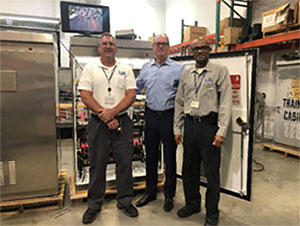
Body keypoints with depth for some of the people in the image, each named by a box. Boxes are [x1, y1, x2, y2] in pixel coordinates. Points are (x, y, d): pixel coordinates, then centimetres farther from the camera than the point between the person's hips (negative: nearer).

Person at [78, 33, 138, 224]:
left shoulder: (126, 69, 7)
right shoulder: (90, 68, 5)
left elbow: (131, 95, -2)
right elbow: (85, 95, -4)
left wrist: (112, 112, -14)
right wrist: (103, 115, -14)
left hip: (122, 121, 1)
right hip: (98, 122, -1)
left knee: (125, 162, 8)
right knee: (97, 164, 8)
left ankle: (125, 201, 26)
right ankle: (94, 205, 24)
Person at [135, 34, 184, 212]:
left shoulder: (178, 68, -2)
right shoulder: (146, 67, 11)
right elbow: (136, 87, 20)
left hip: (169, 116, -4)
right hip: (151, 115, 4)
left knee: (170, 157, 6)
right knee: (151, 155, 13)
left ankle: (169, 195, 23)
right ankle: (150, 192, 31)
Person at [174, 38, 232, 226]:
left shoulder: (220, 71, -1)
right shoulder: (186, 74, 13)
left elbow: (226, 102, -7)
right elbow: (179, 103, 14)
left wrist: (221, 131, -14)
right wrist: (177, 129, 10)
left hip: (209, 125, -4)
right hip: (190, 124, 5)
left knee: (212, 171, 4)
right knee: (189, 168, 14)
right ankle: (192, 203, 35)